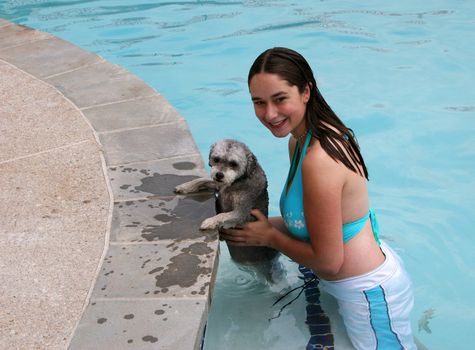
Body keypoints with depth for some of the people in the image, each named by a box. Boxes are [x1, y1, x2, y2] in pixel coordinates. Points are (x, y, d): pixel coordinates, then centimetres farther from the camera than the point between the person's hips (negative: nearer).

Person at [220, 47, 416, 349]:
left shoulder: (319, 160, -32)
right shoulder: (299, 140, -2)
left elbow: (328, 261, -25)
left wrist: (268, 237, -12)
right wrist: (262, 224, -4)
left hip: (370, 293, -10)